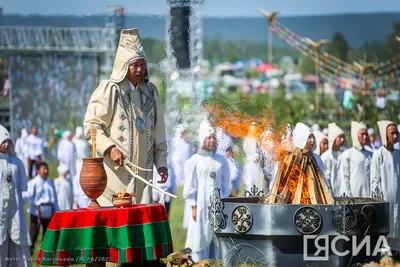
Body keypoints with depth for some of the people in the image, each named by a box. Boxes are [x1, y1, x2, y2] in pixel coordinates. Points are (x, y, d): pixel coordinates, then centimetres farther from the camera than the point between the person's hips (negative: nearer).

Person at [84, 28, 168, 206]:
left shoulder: (150, 92, 13)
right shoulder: (109, 90, -5)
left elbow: (158, 131, 16)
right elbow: (90, 125, -6)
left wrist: (161, 163, 11)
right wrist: (109, 148, -18)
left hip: (142, 171, 5)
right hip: (115, 170, -5)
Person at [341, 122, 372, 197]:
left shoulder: (370, 155, 13)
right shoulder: (347, 154, 1)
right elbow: (345, 177, -1)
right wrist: (349, 196, -7)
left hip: (368, 194, 3)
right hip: (354, 194, -3)